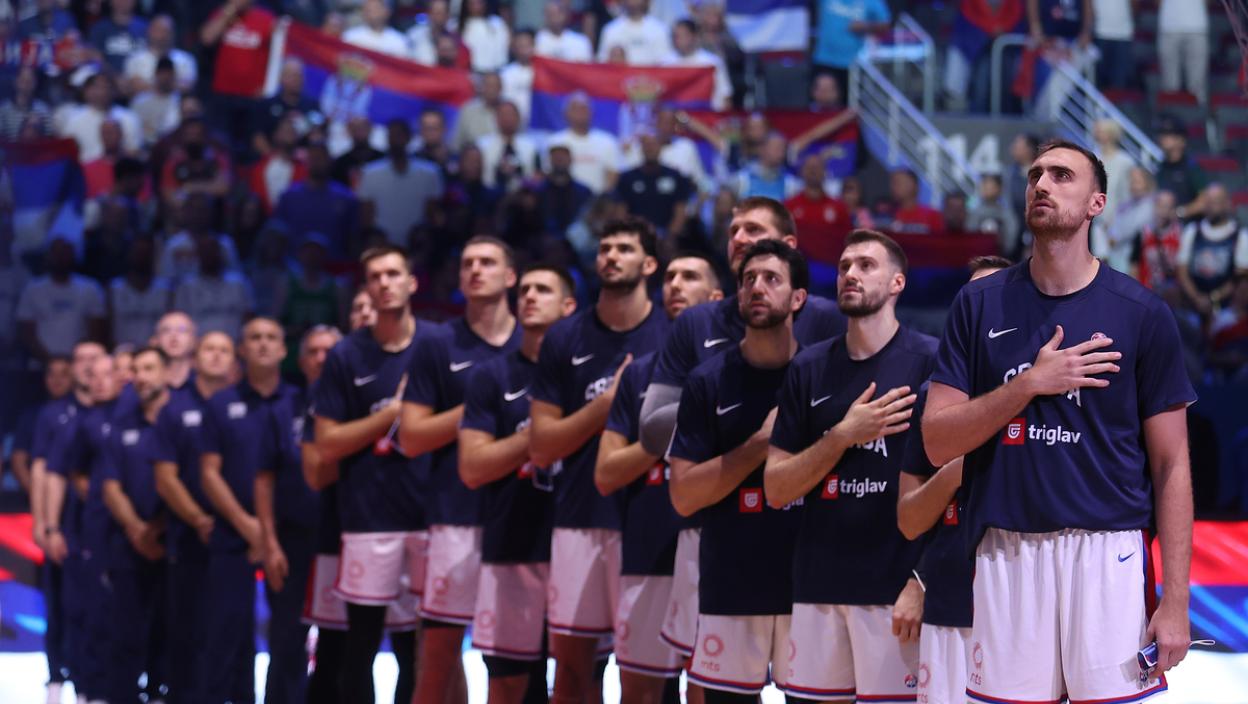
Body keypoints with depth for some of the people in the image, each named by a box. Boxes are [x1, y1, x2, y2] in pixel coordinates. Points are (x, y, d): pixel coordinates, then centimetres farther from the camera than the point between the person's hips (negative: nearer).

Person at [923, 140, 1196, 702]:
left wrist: (1175, 599, -7)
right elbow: (937, 443, 2)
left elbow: (1171, 466, 1)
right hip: (1005, 552, 2)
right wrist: (1030, 385, -11)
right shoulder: (979, 305, 8)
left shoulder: (1141, 313, 2)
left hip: (1109, 552, -2)